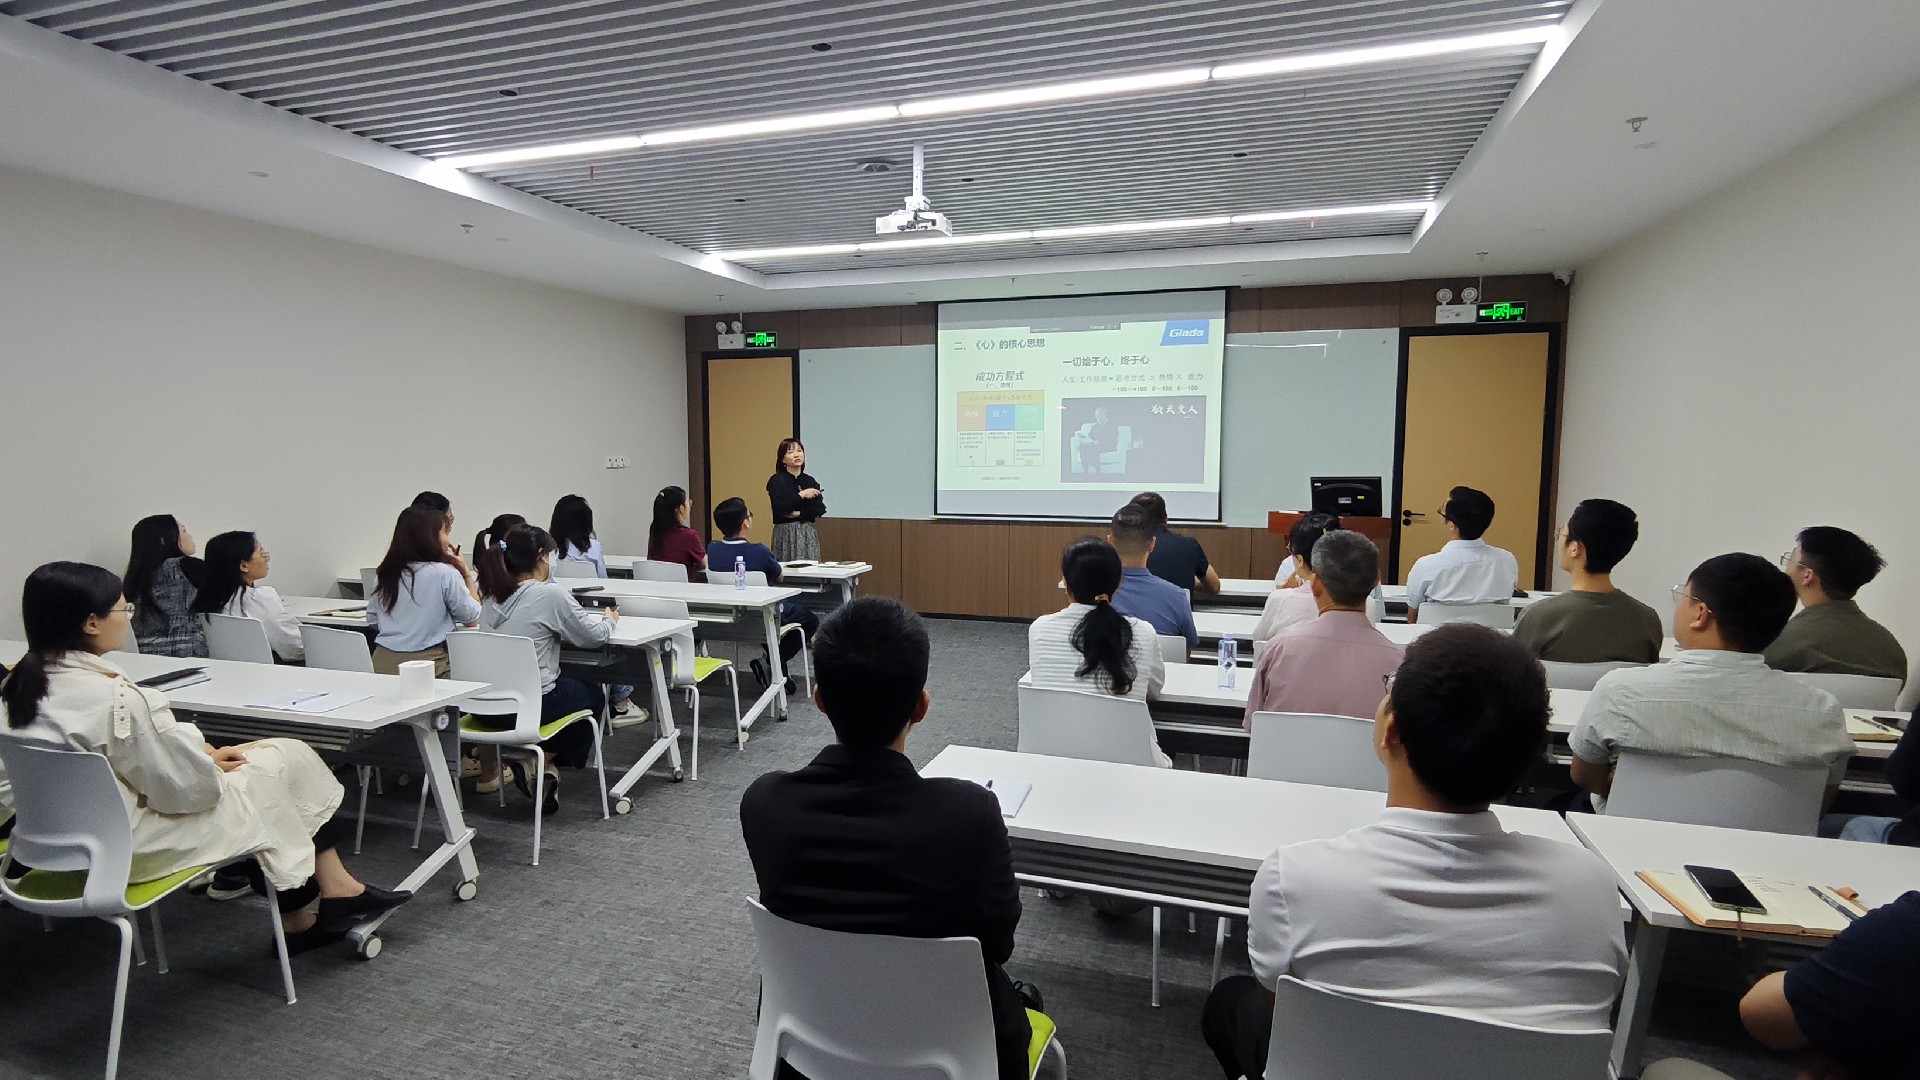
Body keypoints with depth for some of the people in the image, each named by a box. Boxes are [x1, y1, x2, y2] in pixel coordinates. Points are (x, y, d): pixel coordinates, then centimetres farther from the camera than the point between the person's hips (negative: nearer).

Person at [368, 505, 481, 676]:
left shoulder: (384, 572, 6)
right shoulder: (445, 573, -11)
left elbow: (372, 620, 16)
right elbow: (471, 617, 0)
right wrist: (466, 574, 7)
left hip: (383, 660, 6)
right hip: (426, 661, -6)